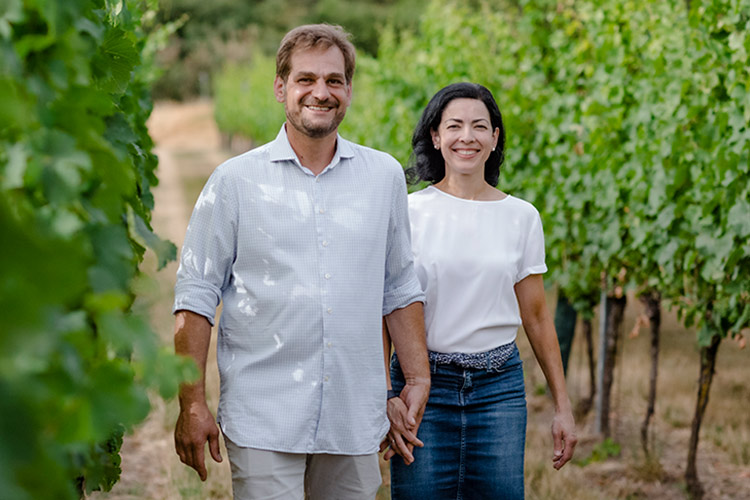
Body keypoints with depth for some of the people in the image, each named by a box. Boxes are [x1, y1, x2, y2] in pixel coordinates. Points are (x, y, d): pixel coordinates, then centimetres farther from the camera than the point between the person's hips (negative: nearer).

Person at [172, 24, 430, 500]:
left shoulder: (385, 175, 10)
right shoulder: (236, 180, 1)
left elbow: (400, 289, 16)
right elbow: (196, 295, 1)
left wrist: (418, 379, 9)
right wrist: (192, 403, -5)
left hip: (355, 420, 3)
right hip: (263, 420, -3)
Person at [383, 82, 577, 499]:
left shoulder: (521, 217, 5)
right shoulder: (409, 213, -1)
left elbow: (536, 316, 10)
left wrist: (563, 407, 9)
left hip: (498, 386, 2)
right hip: (421, 382, -1)